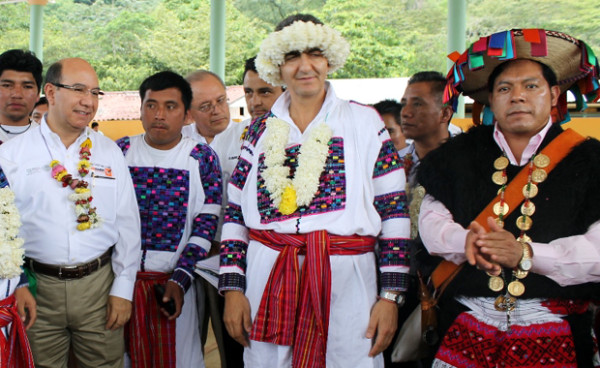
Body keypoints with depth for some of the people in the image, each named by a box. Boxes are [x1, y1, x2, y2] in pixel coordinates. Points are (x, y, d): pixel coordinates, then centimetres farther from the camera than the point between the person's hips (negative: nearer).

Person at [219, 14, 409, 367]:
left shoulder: (364, 122, 2)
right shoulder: (261, 130, 8)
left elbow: (394, 209, -1)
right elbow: (235, 214, 9)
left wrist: (390, 296, -5)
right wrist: (233, 288, 2)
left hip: (345, 280, -1)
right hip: (267, 280, 2)